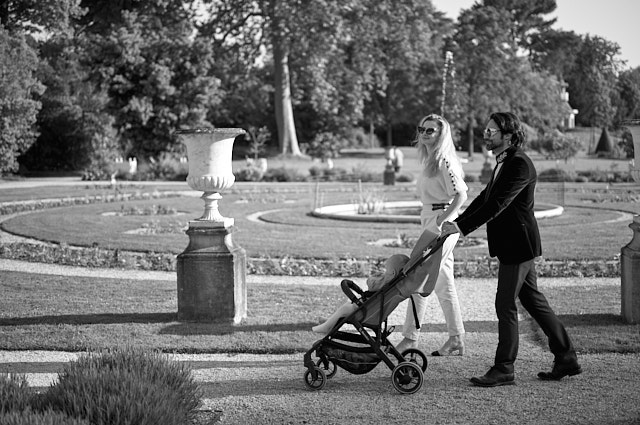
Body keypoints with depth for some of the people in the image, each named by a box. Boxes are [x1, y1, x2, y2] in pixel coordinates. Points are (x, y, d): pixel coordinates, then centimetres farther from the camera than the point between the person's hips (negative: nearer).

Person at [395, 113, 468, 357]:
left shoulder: (444, 161, -12)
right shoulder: (430, 160, 16)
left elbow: (461, 194, -19)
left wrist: (444, 219, -24)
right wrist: (441, 221, 12)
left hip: (441, 223, -10)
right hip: (431, 222, 10)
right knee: (443, 284, 11)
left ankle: (410, 338, -4)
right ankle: (456, 340, 15)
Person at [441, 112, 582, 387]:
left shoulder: (519, 164, -19)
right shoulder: (504, 163, 14)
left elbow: (497, 204, -25)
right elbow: (485, 197, 18)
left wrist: (462, 227, -26)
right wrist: (457, 222, 9)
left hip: (517, 245, -10)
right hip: (513, 245, 10)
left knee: (505, 305, -5)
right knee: (533, 301, 15)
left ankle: (503, 370, 3)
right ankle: (566, 359, 22)